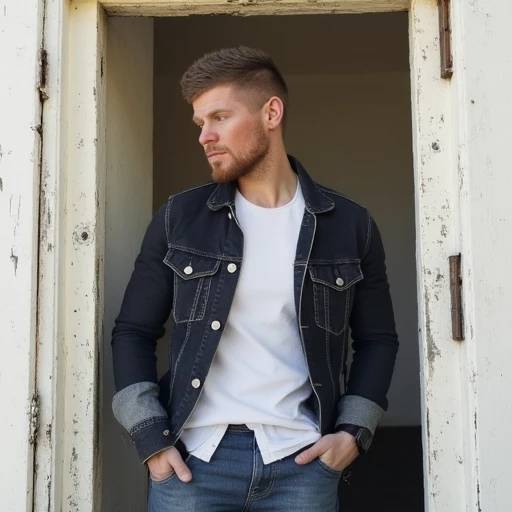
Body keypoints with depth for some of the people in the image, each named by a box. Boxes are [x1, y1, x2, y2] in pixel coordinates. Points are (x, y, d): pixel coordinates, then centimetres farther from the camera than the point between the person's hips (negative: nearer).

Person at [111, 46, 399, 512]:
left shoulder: (350, 225, 2)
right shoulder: (179, 218, 1)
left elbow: (377, 339, 10)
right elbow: (133, 331, 5)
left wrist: (354, 431, 0)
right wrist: (151, 438, -4)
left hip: (302, 460, 1)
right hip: (192, 456, 0)